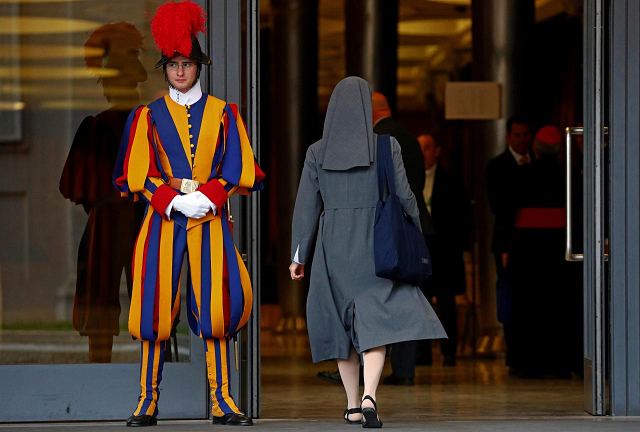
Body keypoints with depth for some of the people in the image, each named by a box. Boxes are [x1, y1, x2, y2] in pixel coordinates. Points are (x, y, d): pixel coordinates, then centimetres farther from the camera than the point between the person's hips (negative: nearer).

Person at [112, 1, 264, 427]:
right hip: (163, 220, 0)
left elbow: (238, 170, 4)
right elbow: (138, 175, 3)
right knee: (157, 306, -4)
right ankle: (149, 400, 2)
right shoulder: (148, 116, 9)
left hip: (211, 221, 0)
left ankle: (222, 400, -3)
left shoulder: (223, 113, 10)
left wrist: (206, 198, -12)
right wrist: (173, 200, -12)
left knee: (217, 307, -7)